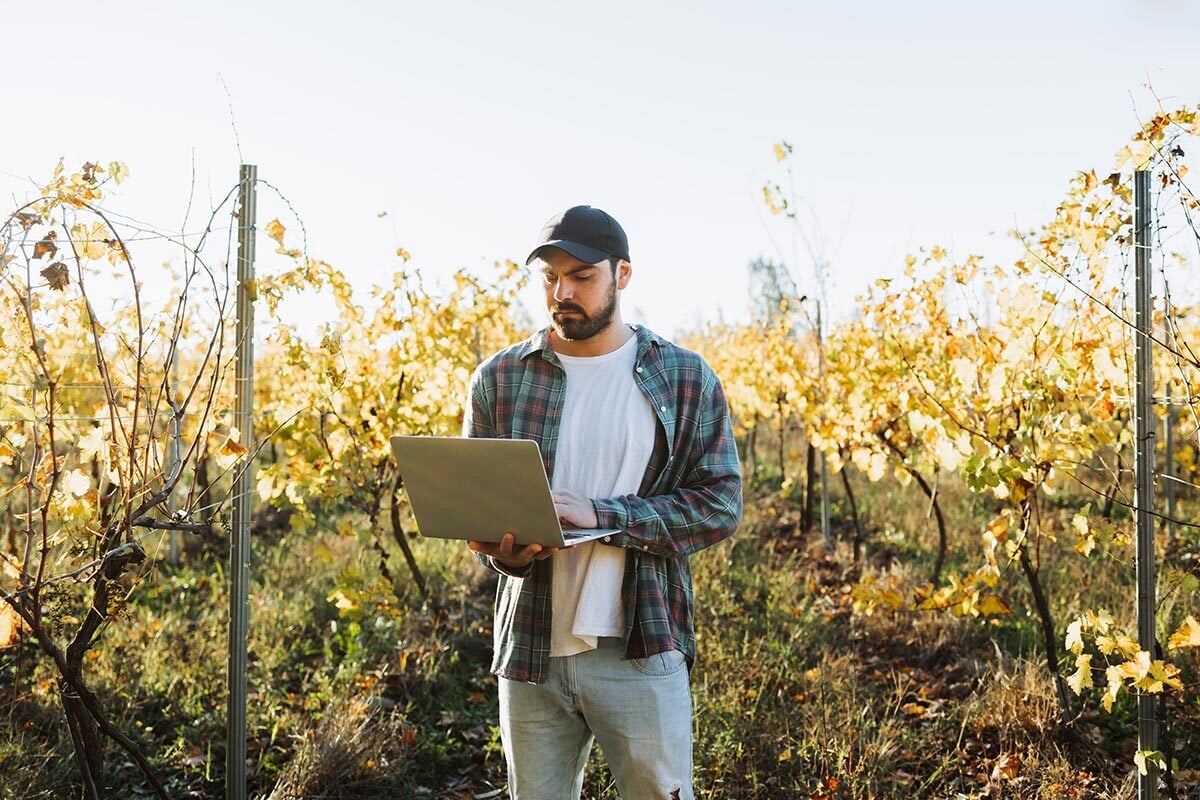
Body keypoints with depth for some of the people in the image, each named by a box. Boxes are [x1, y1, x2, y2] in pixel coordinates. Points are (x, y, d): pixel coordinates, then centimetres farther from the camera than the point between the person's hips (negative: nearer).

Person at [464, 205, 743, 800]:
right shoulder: (499, 379, 6)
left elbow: (720, 503, -4)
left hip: (640, 653, -2)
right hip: (531, 652, 2)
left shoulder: (685, 378, 2)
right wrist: (503, 553, -13)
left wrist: (603, 516, -17)